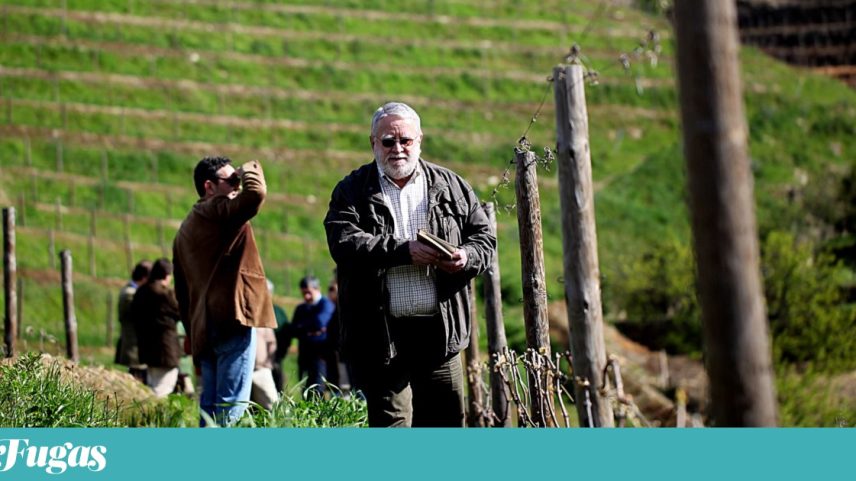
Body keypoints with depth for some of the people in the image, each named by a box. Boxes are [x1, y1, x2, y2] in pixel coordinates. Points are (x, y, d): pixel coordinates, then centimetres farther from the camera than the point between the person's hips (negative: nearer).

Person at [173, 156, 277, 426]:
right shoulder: (219, 210, -3)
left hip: (203, 330, 9)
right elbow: (255, 194, -22)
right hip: (232, 318, -9)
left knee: (211, 407, 9)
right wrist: (250, 171, 0)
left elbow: (182, 292, 25)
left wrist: (193, 334, 25)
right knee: (232, 405, -12)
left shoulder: (186, 229, 25)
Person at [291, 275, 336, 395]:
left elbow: (320, 322, -18)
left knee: (316, 390, -19)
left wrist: (303, 327, -3)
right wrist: (310, 330, -9)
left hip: (320, 354, -7)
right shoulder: (300, 308, 21)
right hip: (304, 353, 7)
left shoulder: (326, 305, 0)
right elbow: (293, 330, 9)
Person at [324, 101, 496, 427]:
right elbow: (344, 243, -11)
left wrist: (467, 257, -10)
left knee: (446, 422, 6)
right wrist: (405, 251, -20)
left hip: (439, 329, 2)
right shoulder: (353, 190, 6)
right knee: (391, 424, -2)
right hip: (381, 335, -2)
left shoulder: (449, 186, 13)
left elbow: (484, 237, 14)